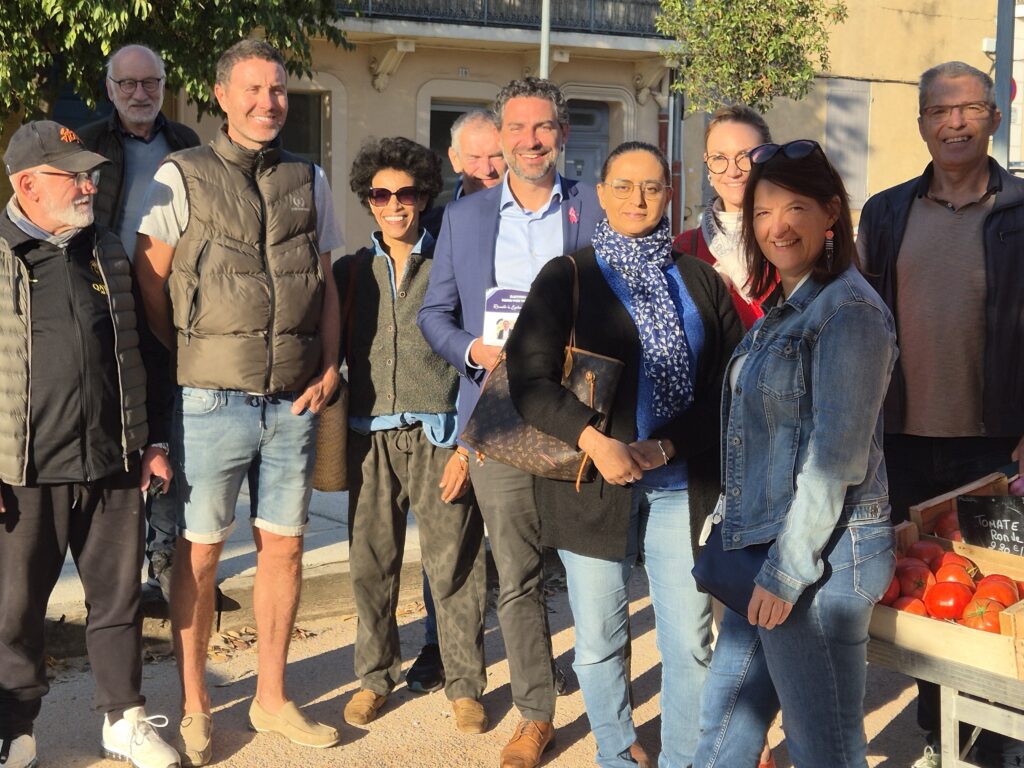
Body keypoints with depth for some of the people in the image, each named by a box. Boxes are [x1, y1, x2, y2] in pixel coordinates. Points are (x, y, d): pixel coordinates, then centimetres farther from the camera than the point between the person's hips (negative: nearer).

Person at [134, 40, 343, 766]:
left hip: (294, 401, 4)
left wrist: (330, 367, 4)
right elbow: (149, 285, -1)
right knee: (200, 552, 4)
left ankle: (272, 697, 25)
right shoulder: (181, 177, -2)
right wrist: (180, 368, -4)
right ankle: (193, 706, 19)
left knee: (283, 546, 10)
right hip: (212, 400, -4)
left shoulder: (310, 180, 10)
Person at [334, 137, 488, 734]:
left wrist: (468, 445, -5)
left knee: (455, 566, -1)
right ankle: (376, 674, 21)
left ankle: (465, 683, 12)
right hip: (373, 436, 2)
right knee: (371, 564, 4)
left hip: (439, 435, -2)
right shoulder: (352, 271, 12)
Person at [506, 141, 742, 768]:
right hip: (593, 483, -1)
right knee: (599, 641, 8)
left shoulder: (700, 282, 10)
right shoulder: (567, 277, 3)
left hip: (682, 486, 1)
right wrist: (593, 440, -19)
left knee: (691, 643, 2)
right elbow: (531, 379, -6)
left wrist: (667, 446, -11)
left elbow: (728, 387, 4)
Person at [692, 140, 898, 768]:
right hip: (767, 550, 9)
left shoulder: (848, 310, -15)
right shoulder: (784, 307, 14)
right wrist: (730, 521, 15)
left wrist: (786, 571, -19)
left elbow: (837, 454, -19)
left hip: (819, 557, -9)